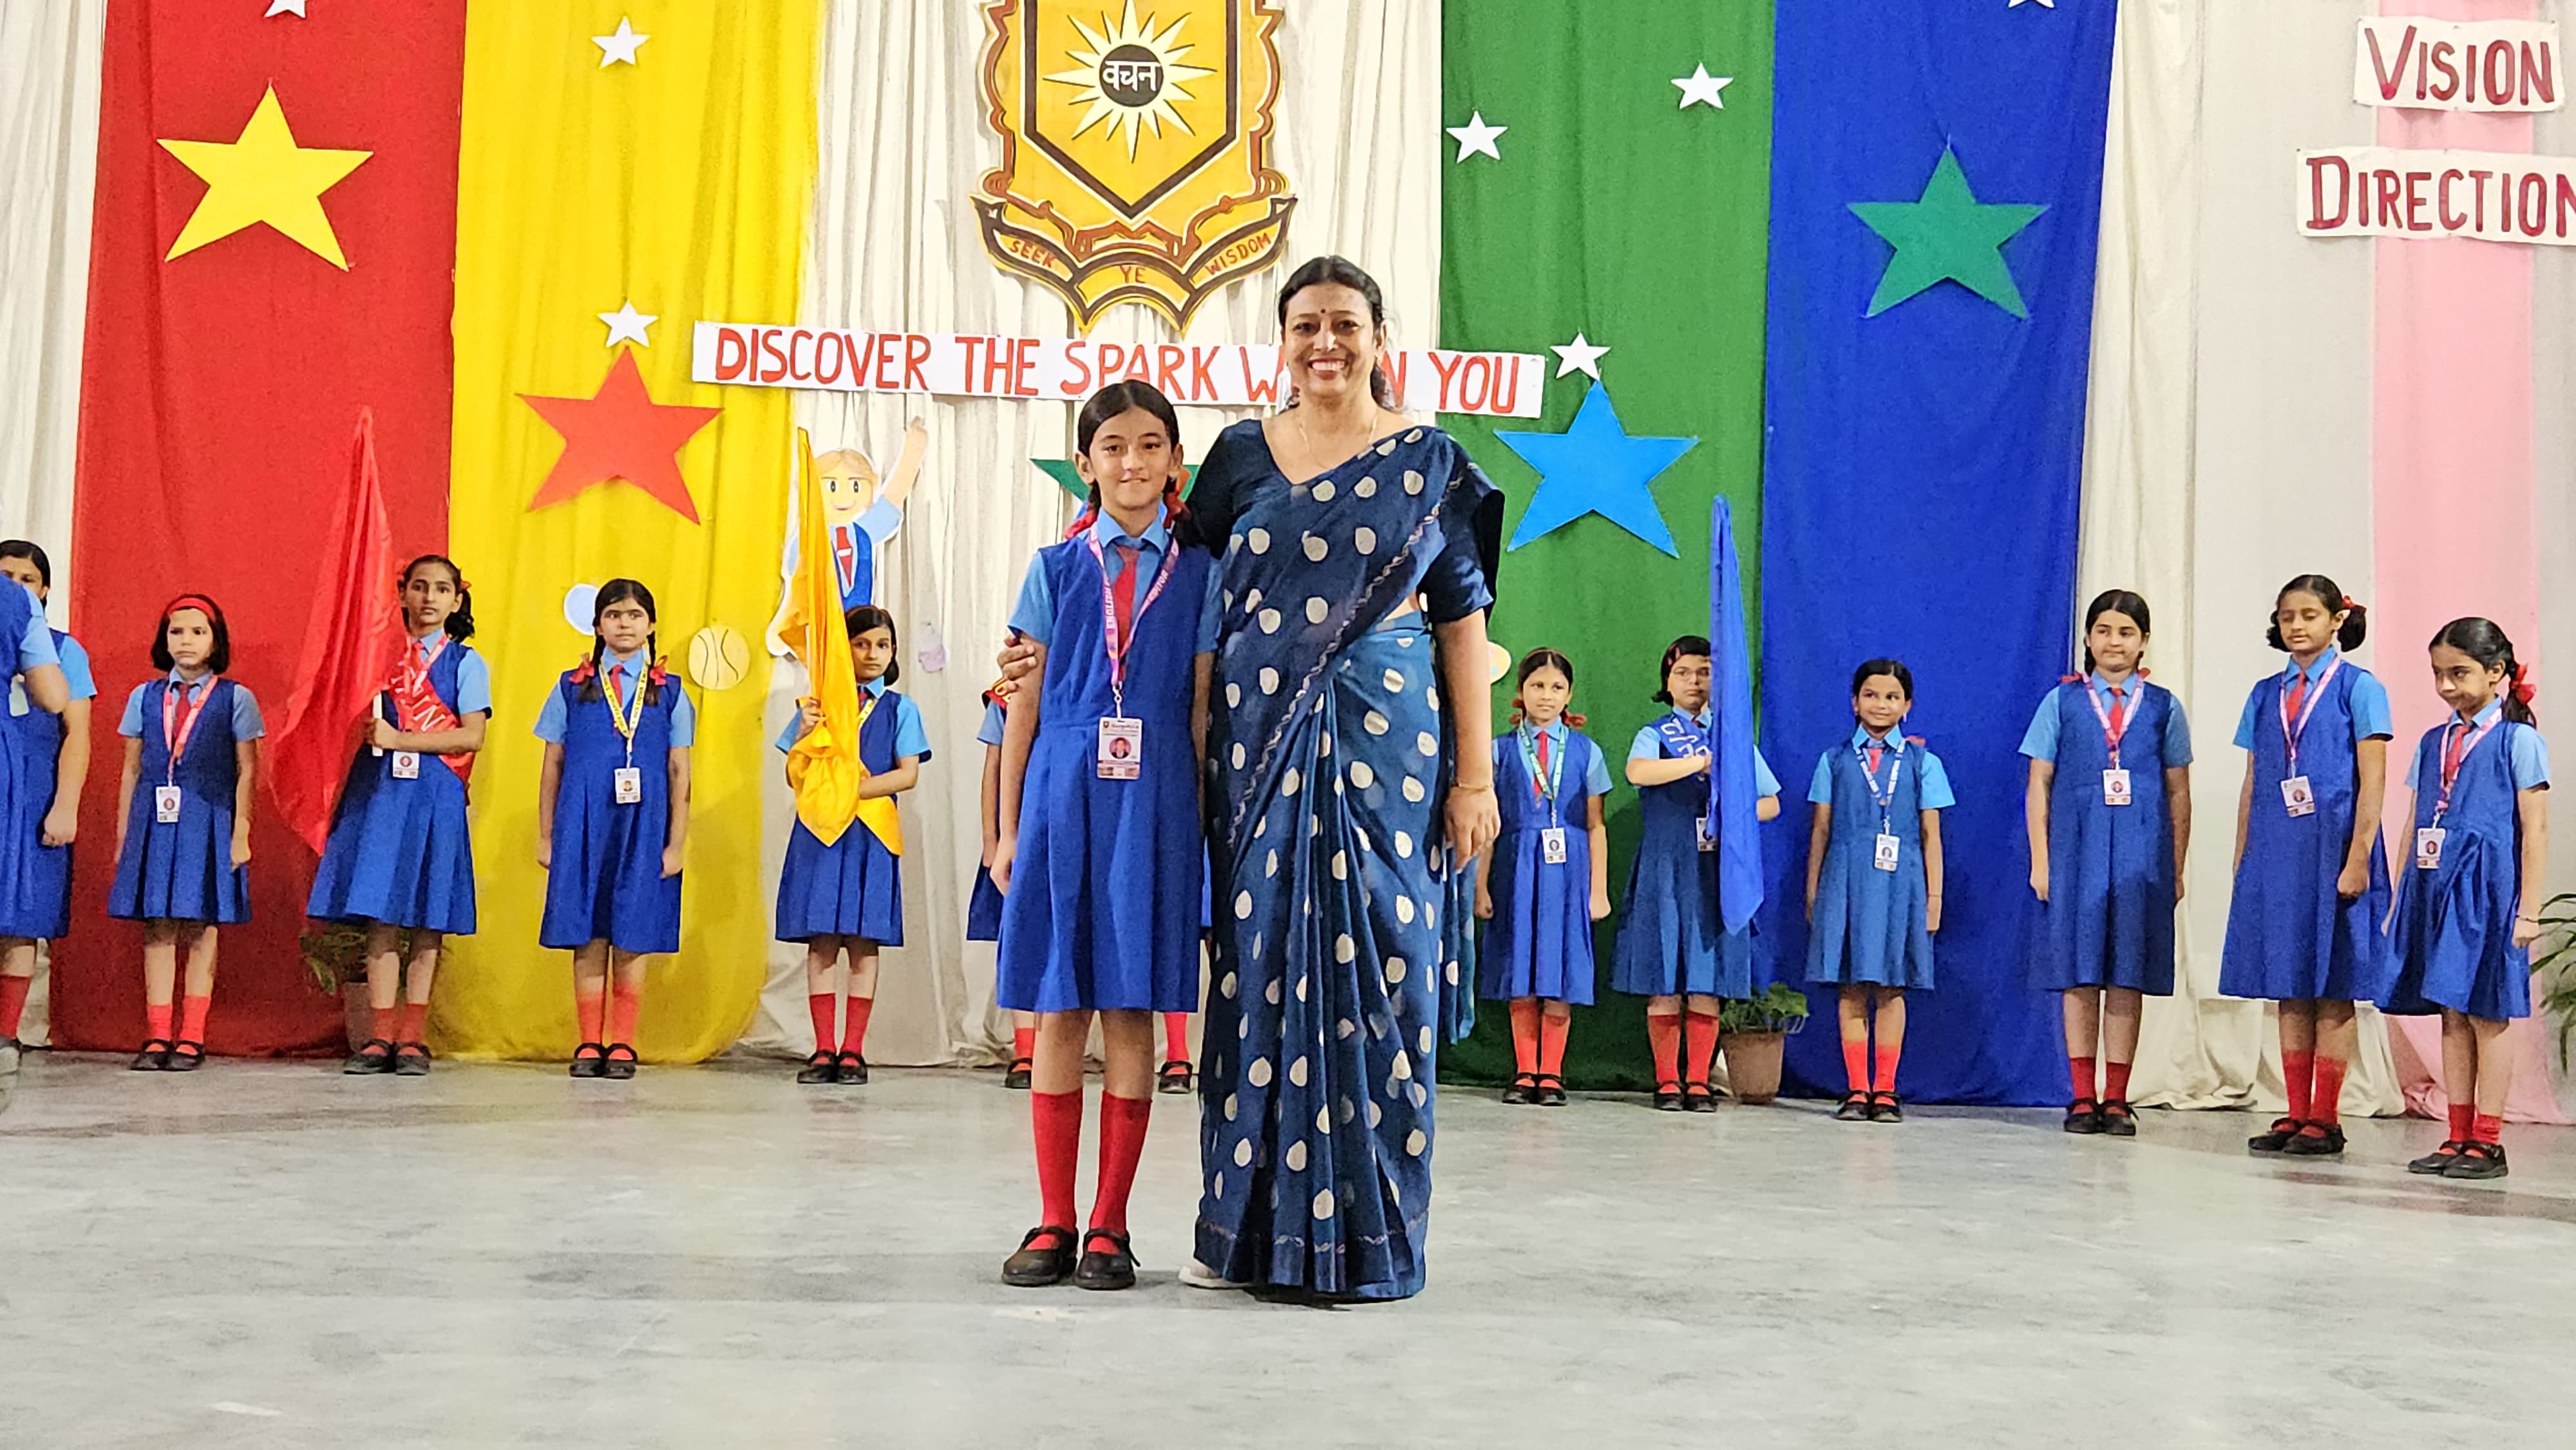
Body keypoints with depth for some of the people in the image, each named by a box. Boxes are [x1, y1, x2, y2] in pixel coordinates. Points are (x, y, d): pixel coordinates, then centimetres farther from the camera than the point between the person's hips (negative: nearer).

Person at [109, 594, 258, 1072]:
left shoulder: (235, 698, 3)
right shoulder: (145, 696, 11)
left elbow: (247, 772, 1)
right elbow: (132, 769, 12)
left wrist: (240, 834, -6)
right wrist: (123, 836, 10)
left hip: (207, 821, -2)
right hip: (154, 819, 3)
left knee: (201, 928, 0)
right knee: (157, 928, 2)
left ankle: (192, 1039, 5)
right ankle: (157, 1038, 7)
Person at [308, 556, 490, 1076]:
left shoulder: (466, 663, 3)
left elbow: (472, 736, -7)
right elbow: (371, 726, 17)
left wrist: (399, 739, -12)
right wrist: (373, 732, -5)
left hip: (434, 797, -3)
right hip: (379, 792, 3)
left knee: (427, 920, -1)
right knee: (380, 917, 0)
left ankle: (412, 1038, 5)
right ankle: (380, 1037, 4)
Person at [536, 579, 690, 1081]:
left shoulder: (669, 692, 7)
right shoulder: (572, 687, 8)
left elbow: (679, 773, 6)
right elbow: (553, 766, 10)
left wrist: (676, 843, 1)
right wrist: (545, 836, 8)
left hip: (643, 829, 0)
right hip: (582, 827, 0)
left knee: (632, 941, 1)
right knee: (587, 938, 1)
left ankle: (622, 1044, 9)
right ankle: (589, 1044, 9)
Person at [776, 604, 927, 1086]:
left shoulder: (899, 709, 7)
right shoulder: (817, 704, 9)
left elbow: (908, 774, -3)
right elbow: (795, 776, 6)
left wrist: (853, 790, -15)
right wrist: (805, 731, -11)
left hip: (871, 833, -1)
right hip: (818, 831, 1)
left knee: (863, 942, -1)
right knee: (821, 942, -1)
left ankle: (853, 1051, 3)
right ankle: (823, 1050, 4)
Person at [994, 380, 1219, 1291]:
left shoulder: (1198, 574, 7)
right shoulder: (1056, 569, 8)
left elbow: (1203, 713, 5)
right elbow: (1024, 707, 9)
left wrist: (1205, 826, 0)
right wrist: (1008, 827, 6)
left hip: (1152, 802, -1)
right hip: (1061, 795, 1)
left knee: (1132, 1013, 1)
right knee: (1060, 1013, 3)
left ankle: (1109, 1229, 9)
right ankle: (1053, 1223, 11)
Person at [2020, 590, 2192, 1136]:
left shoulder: (2163, 707, 8)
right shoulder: (2063, 700, 5)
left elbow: (2178, 793, 9)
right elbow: (2039, 786, 5)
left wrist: (2176, 868, 5)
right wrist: (2040, 861, -1)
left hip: (2140, 854, 1)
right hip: (2076, 849, 0)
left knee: (2128, 976, 2)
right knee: (2078, 975, 1)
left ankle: (2116, 1100, 8)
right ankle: (2083, 1098, 8)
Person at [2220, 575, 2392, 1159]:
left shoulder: (2358, 688, -2)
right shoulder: (2265, 694, 13)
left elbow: (2372, 781, -7)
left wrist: (2357, 860, -14)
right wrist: (2242, 862, 12)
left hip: (2332, 849, -5)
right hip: (2275, 853, 5)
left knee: (2333, 990, 0)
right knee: (2289, 990, 7)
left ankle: (2325, 1119, 5)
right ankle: (2296, 1115, 13)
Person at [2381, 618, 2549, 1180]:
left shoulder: (2517, 739, -4)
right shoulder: (2433, 742, 13)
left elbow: (2535, 829, -6)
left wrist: (2528, 911, -10)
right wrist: (2399, 902, 13)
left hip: (2488, 891, -6)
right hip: (2435, 890, 6)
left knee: (2487, 1015, 0)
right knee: (2452, 1015, 9)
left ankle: (2487, 1140, 5)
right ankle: (2458, 1137, 14)